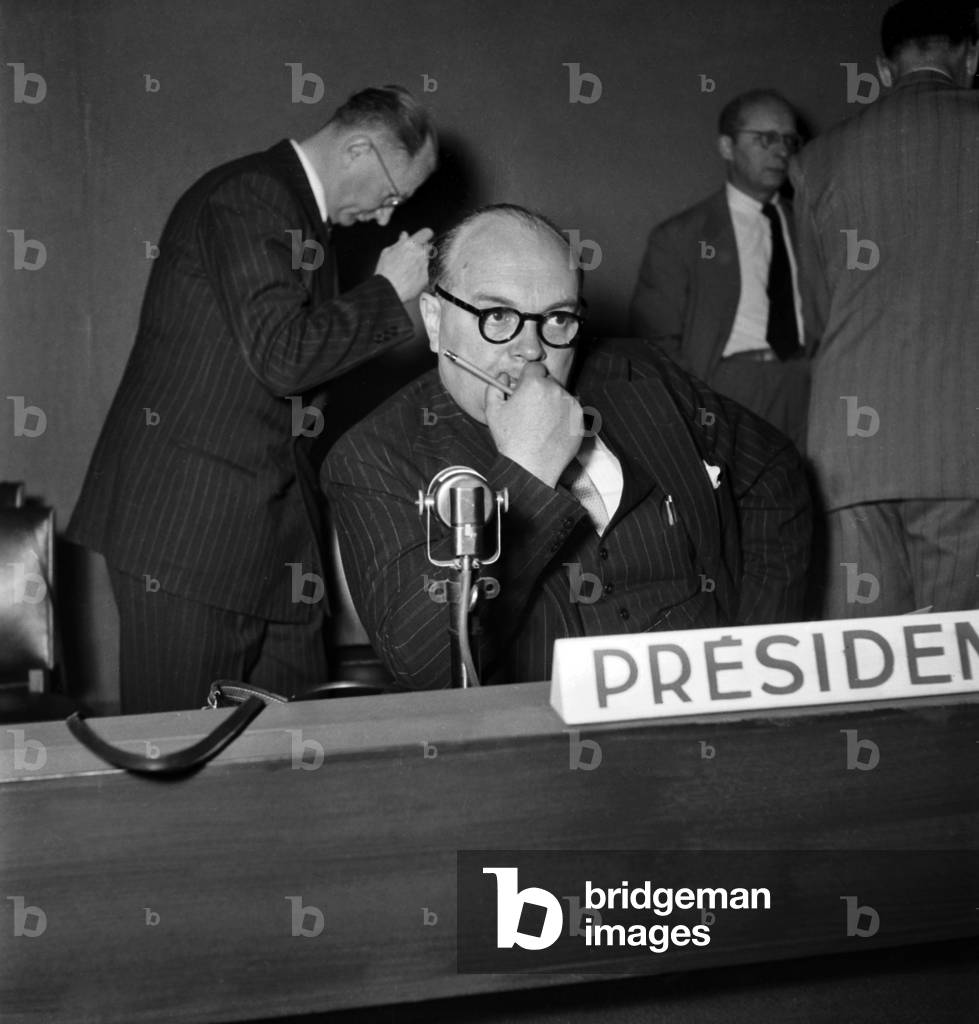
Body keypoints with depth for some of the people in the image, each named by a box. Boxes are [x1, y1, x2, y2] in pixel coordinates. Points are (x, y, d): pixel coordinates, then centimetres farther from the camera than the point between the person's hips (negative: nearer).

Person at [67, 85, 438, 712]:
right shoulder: (249, 196, -12)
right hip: (191, 529, -10)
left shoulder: (299, 208, 20)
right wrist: (389, 292, -12)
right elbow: (283, 356, -22)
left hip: (272, 532, 10)